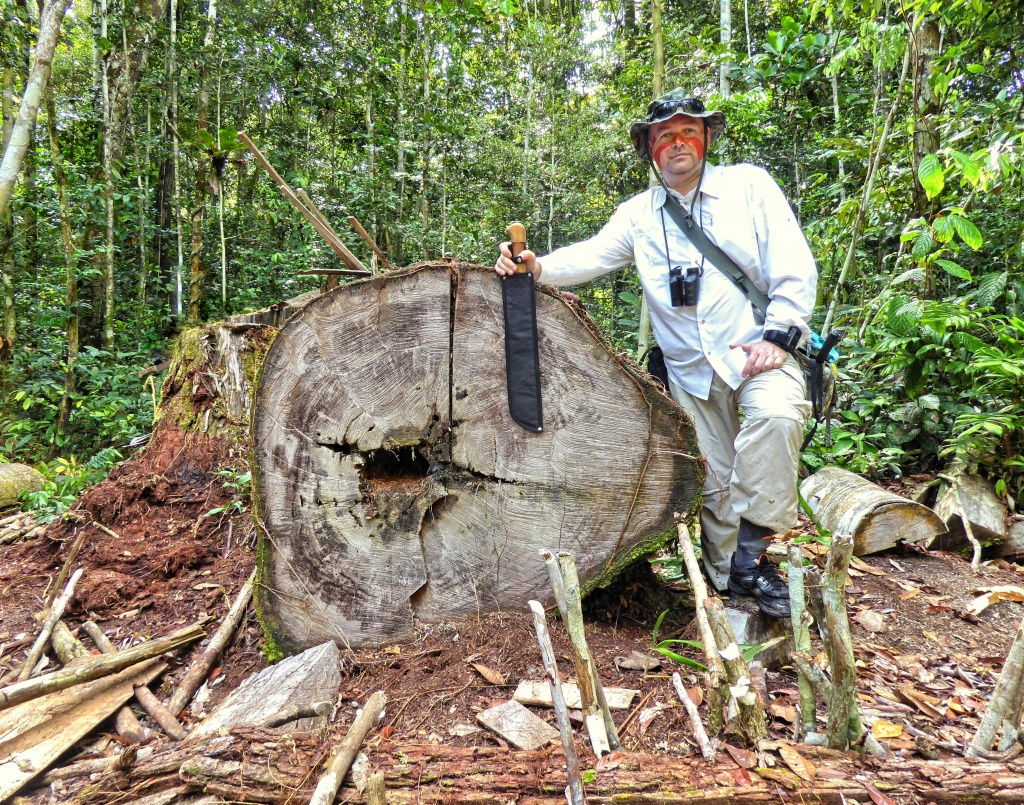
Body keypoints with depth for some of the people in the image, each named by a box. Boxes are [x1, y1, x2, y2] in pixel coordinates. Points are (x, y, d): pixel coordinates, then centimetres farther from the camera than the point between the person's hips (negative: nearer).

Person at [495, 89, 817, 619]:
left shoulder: (749, 184, 4)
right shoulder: (639, 214, 10)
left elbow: (794, 267, -2)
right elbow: (592, 255, -4)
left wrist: (777, 336, -13)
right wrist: (538, 266, -23)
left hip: (758, 352, -2)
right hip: (691, 372, 3)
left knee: (777, 416, -33)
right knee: (713, 482, 6)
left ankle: (751, 551, -18)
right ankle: (727, 580, 25)